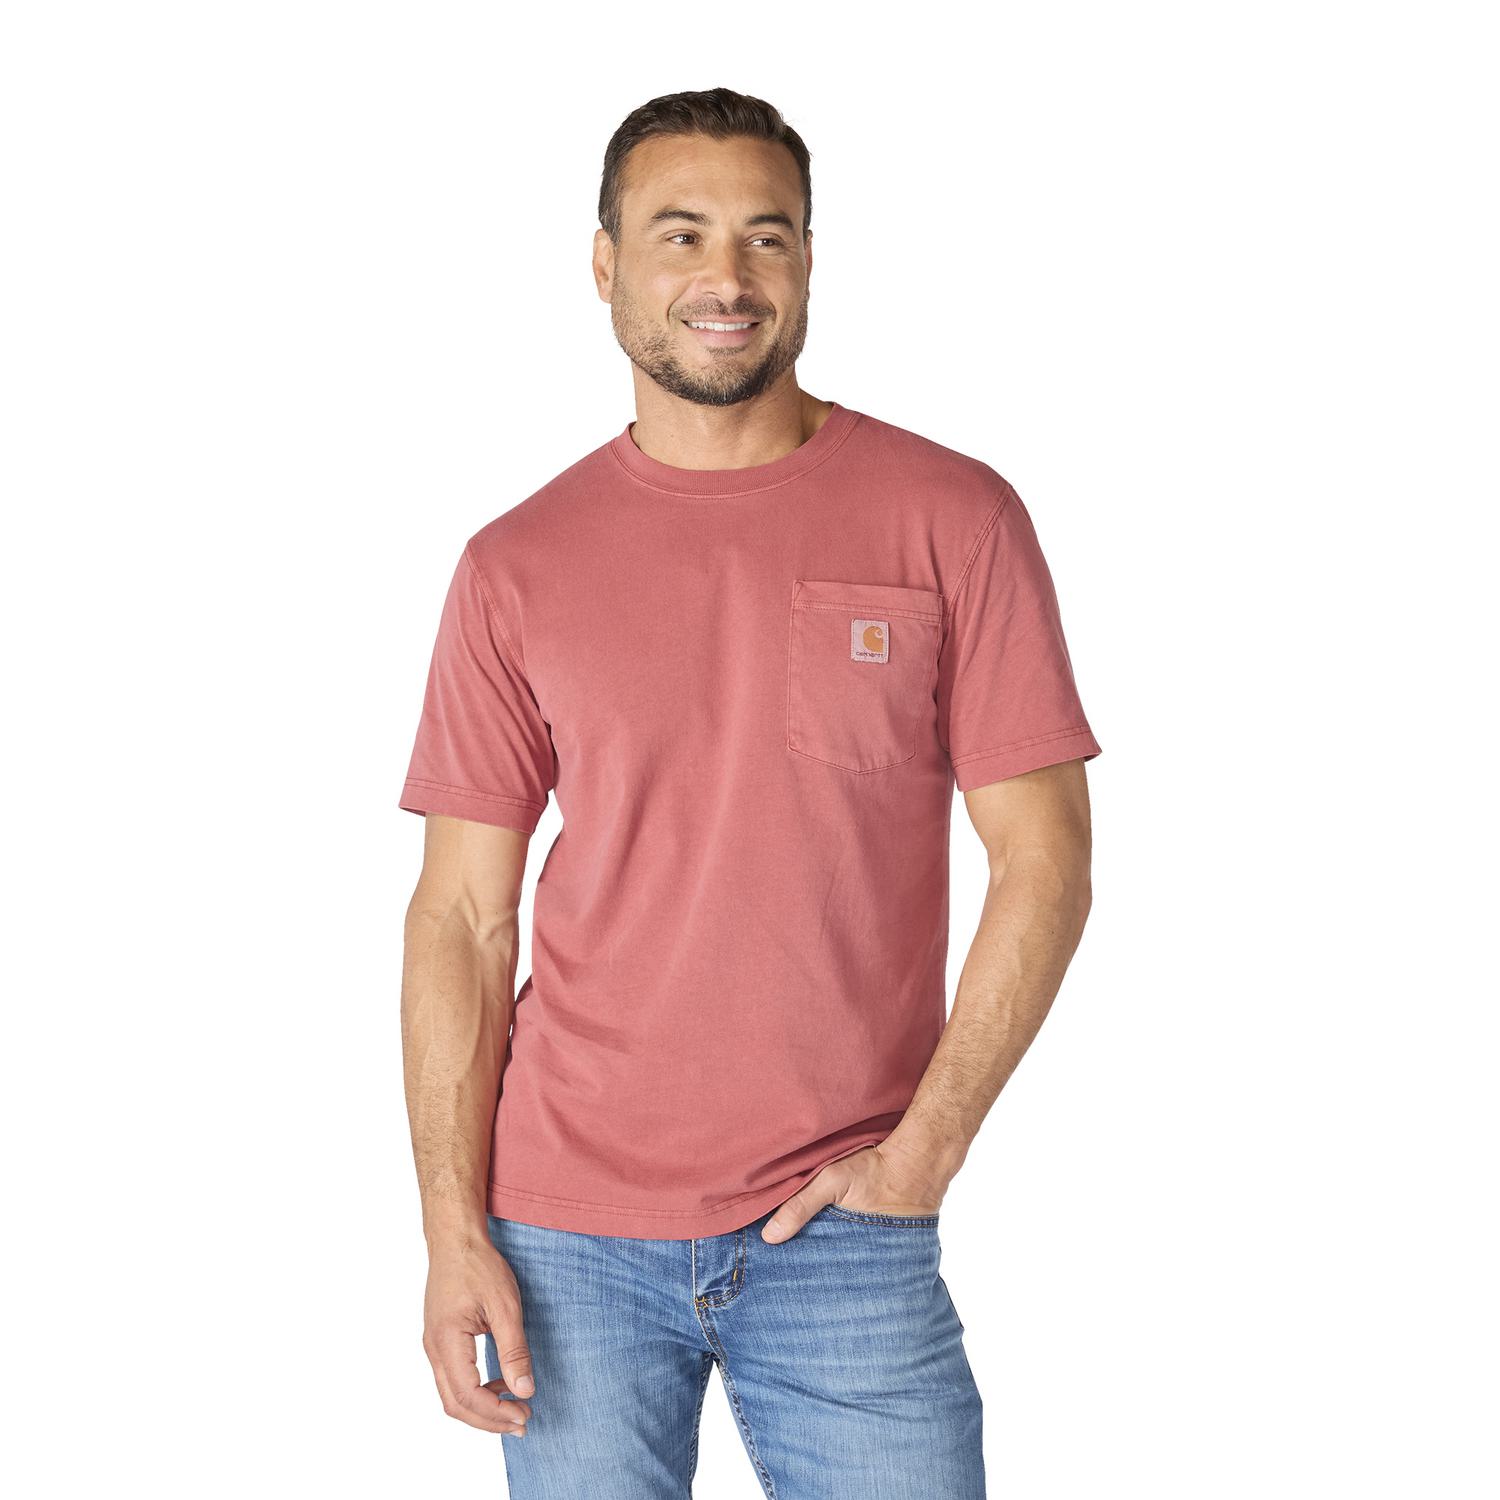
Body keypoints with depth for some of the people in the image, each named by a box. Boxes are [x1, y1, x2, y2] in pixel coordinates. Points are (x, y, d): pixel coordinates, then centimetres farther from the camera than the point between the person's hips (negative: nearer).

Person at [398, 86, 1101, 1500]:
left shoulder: (954, 521, -1)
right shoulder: (516, 569, 3)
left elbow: (1043, 862, -2)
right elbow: (463, 917, 3)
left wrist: (921, 1155, -8)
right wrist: (453, 1230, -3)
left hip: (842, 1231, -1)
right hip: (567, 1233, 1)